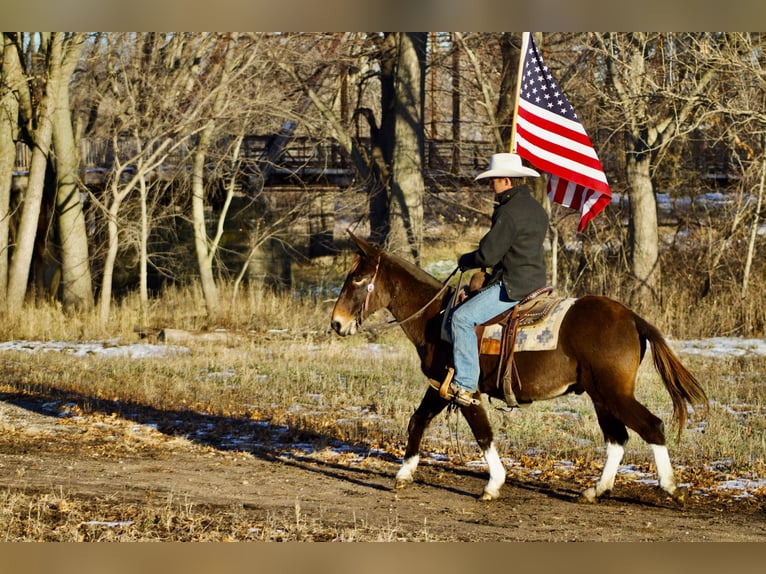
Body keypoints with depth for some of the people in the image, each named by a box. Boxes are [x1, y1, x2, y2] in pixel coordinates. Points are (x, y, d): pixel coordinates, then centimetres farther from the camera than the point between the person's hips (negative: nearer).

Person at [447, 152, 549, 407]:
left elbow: (488, 255, -18)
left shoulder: (508, 212, -17)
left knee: (462, 317, -15)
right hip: (535, 280, 11)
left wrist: (465, 260, 1)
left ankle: (465, 385, -19)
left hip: (513, 286, -11)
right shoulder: (537, 209, 15)